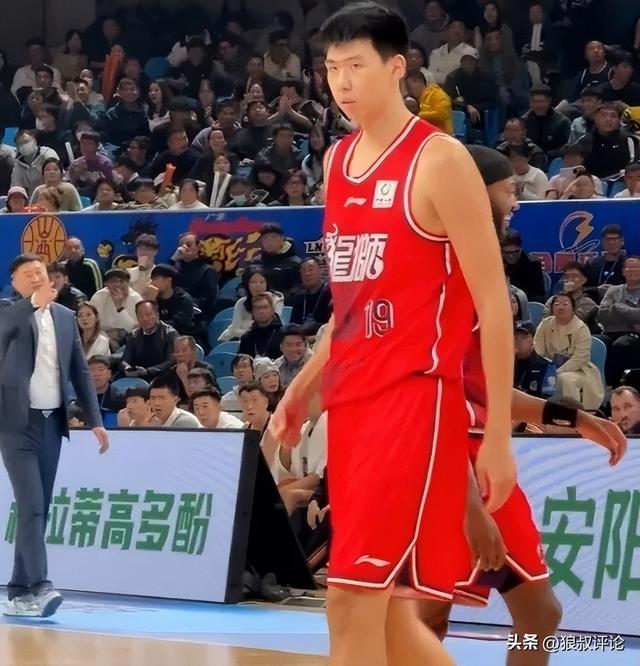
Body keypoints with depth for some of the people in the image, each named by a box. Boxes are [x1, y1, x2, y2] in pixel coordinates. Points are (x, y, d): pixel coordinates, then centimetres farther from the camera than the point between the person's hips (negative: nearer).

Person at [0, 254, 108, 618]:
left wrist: (95, 420, 9)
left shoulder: (65, 316, 12)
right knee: (31, 507, -14)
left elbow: (80, 371, 13)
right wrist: (35, 302, -32)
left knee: (39, 510, 7)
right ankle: (40, 586, -21)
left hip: (52, 422, 5)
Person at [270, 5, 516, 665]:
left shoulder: (440, 160, -9)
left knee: (351, 597, -13)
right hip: (351, 399, 8)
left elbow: (492, 302, -10)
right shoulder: (337, 161, 14)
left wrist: (499, 433, -13)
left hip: (416, 396, -8)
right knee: (383, 609, 9)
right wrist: (302, 389, 18)